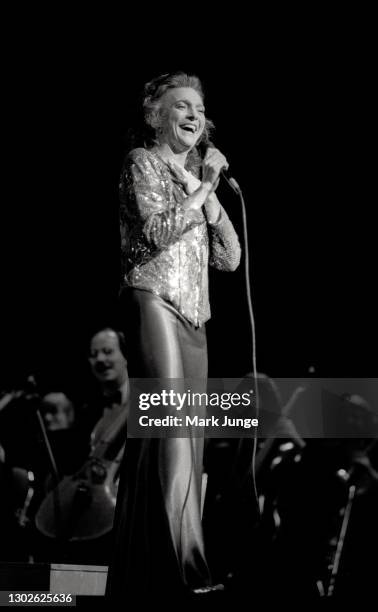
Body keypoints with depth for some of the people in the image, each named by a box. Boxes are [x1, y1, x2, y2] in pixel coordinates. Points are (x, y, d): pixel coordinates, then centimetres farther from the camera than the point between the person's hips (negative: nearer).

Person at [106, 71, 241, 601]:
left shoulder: (196, 173, 25)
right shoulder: (143, 162, 5)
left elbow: (230, 258, 18)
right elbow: (157, 231, -11)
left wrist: (208, 196, 7)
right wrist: (204, 187, -6)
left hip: (193, 316, 8)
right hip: (153, 301, -8)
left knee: (185, 442, -1)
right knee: (170, 431, -20)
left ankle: (141, 575, -3)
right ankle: (185, 568, -27)